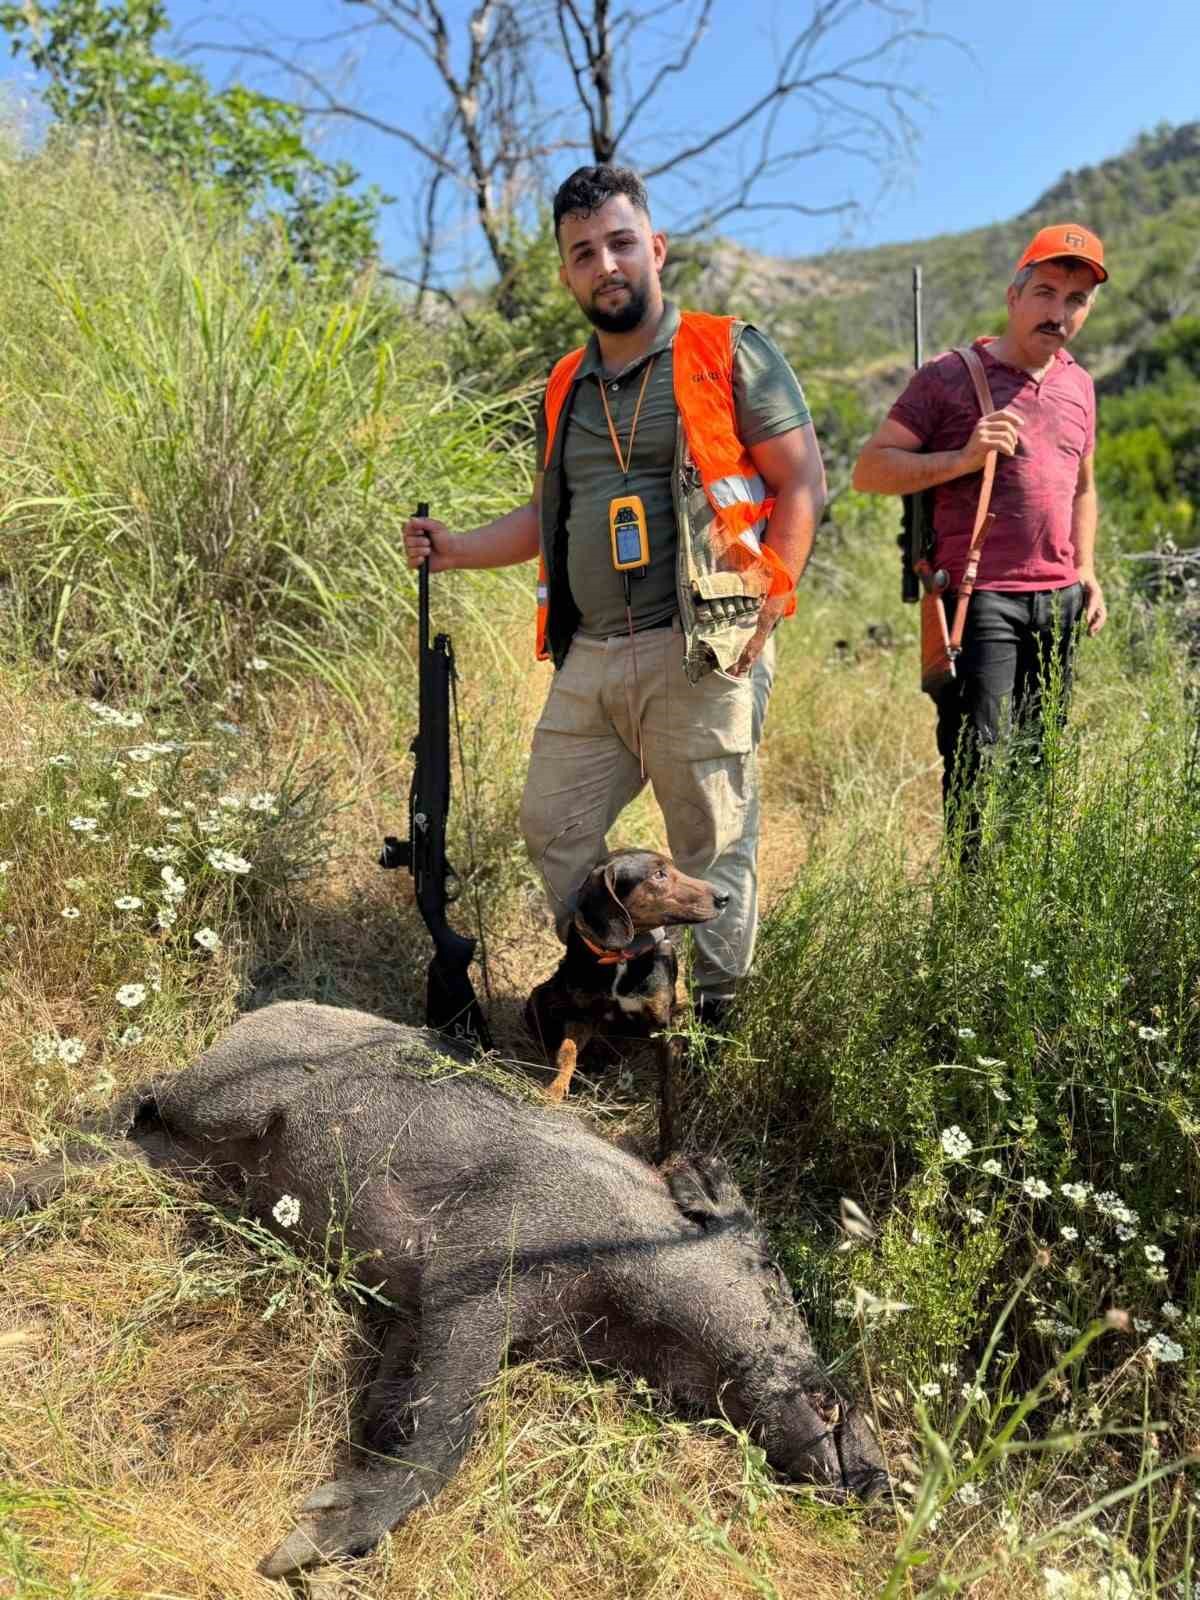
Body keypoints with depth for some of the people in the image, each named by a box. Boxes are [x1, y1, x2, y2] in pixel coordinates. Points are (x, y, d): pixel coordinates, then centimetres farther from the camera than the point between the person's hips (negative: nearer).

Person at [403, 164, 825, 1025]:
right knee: (553, 828, 10)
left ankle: (713, 1016, 17)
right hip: (588, 658, 6)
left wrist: (764, 612, -13)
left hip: (699, 655, -6)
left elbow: (803, 483, -5)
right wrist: (455, 548, 11)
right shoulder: (566, 389, 17)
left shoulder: (730, 354, -1)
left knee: (714, 848, 1)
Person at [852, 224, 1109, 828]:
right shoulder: (950, 376, -3)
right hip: (981, 598, -6)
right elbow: (869, 469, -8)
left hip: (1058, 601, 6)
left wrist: (1085, 570, 16)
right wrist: (963, 459, -19)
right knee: (980, 760, -10)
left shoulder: (1078, 384, 16)